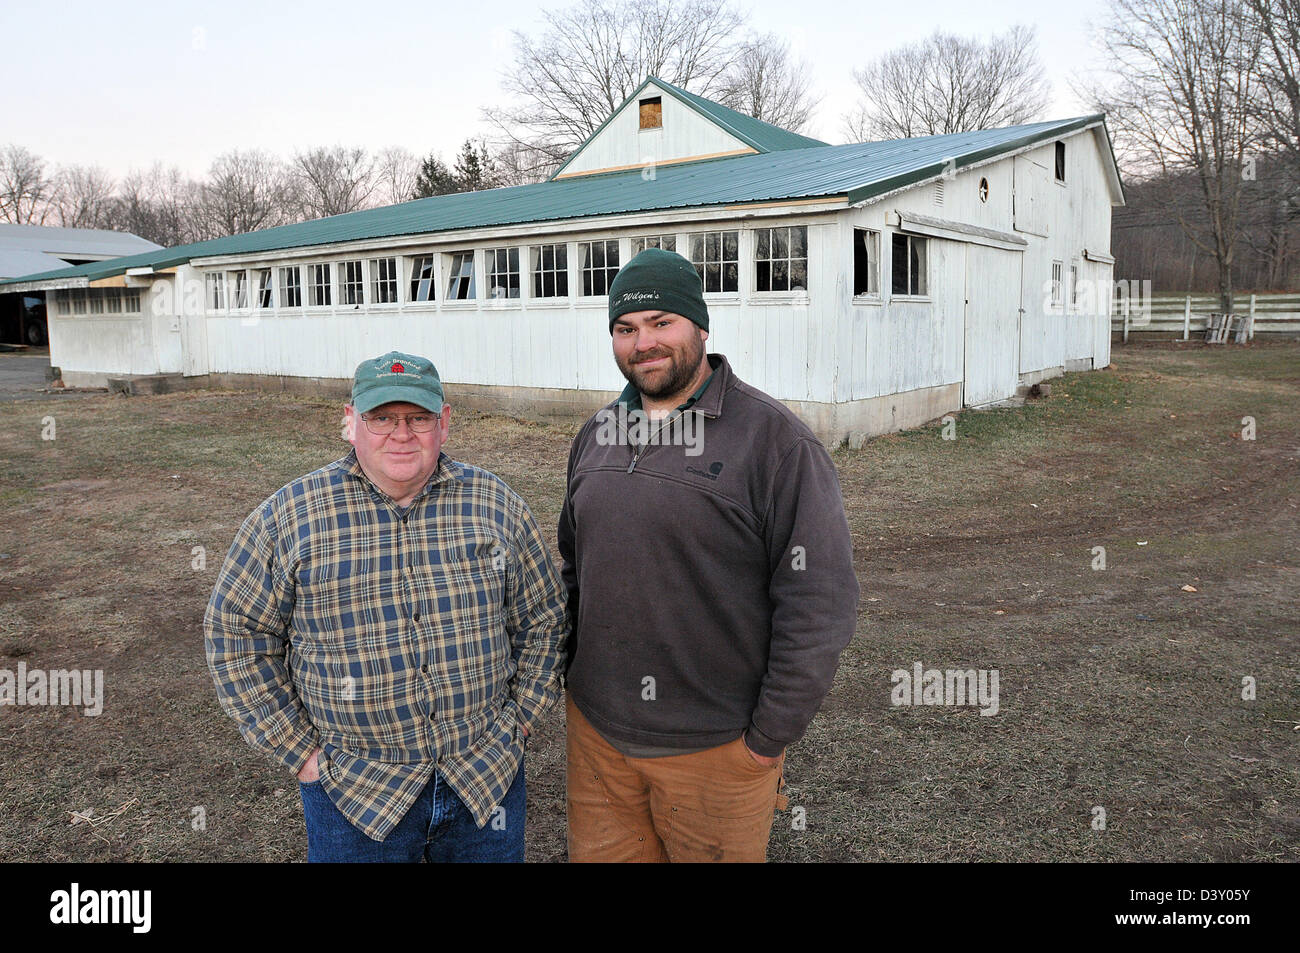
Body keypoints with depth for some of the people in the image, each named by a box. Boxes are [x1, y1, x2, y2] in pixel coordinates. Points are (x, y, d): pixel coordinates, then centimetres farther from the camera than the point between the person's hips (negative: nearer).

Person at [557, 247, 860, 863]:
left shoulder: (774, 439, -13)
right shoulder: (596, 437, 7)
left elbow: (820, 602, -15)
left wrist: (769, 738, -13)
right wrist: (567, 674, 12)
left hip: (716, 746, -5)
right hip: (596, 732, 5)